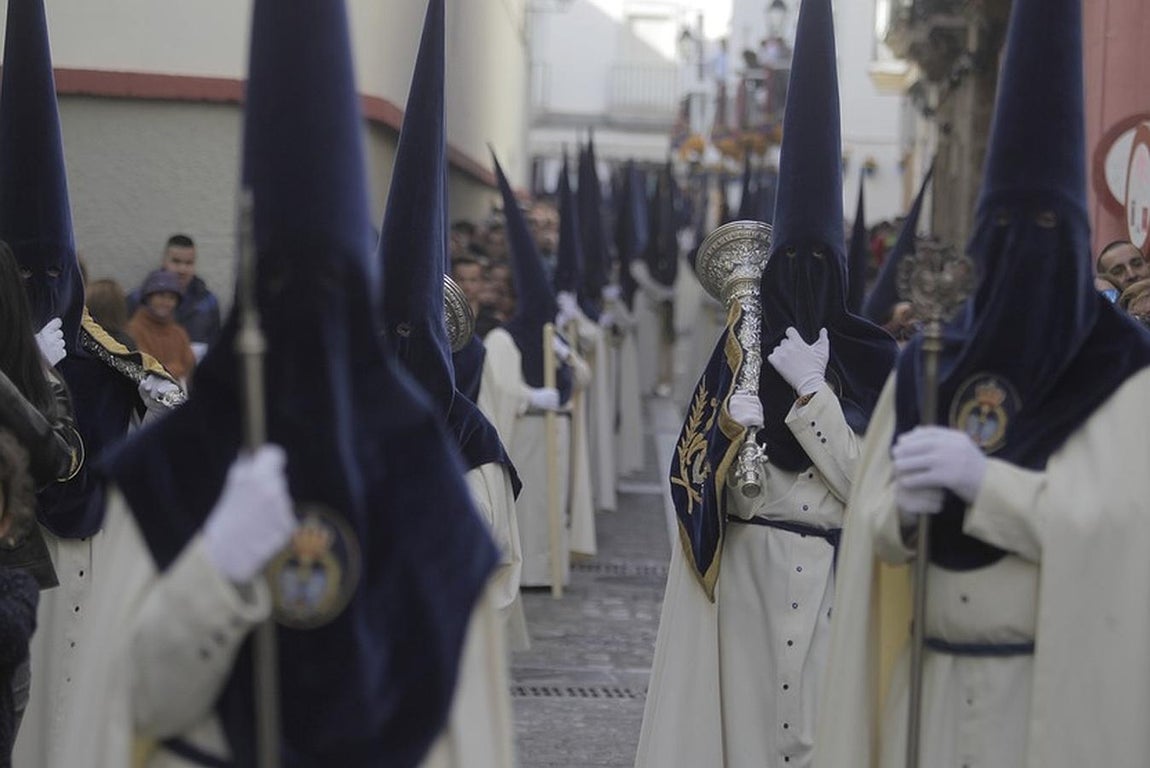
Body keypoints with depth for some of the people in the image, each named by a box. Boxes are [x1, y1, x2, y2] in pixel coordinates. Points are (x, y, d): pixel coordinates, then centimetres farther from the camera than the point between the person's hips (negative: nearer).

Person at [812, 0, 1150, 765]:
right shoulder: (927, 365, 8)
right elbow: (873, 527, 7)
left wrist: (986, 480, -24)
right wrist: (905, 507, -15)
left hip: (1059, 684, -4)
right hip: (933, 686, 4)